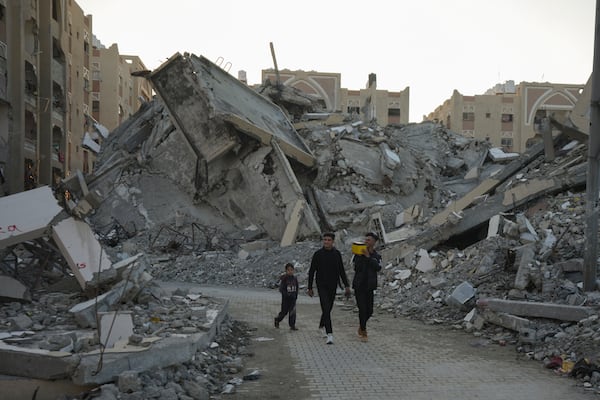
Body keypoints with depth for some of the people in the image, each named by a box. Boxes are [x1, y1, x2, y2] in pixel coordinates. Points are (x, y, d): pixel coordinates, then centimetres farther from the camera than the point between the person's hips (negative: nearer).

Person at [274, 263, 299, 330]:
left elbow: (297, 288, 14)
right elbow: (281, 289, -13)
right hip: (285, 298, -4)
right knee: (284, 311, 6)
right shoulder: (284, 279, -10)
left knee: (293, 312, -1)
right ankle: (277, 320, 32)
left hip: (293, 298, 4)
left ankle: (292, 325, 6)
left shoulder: (295, 279, 5)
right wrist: (286, 294, -22)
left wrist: (296, 296, 5)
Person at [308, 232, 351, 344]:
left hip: (333, 286, 4)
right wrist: (310, 288, -1)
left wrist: (347, 286, -2)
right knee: (326, 309, -15)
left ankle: (321, 326, 42)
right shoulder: (318, 254, -5)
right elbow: (311, 272, 0)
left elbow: (342, 271, 6)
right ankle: (330, 335, -19)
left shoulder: (337, 254, 3)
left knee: (328, 308, 16)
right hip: (321, 286, -3)